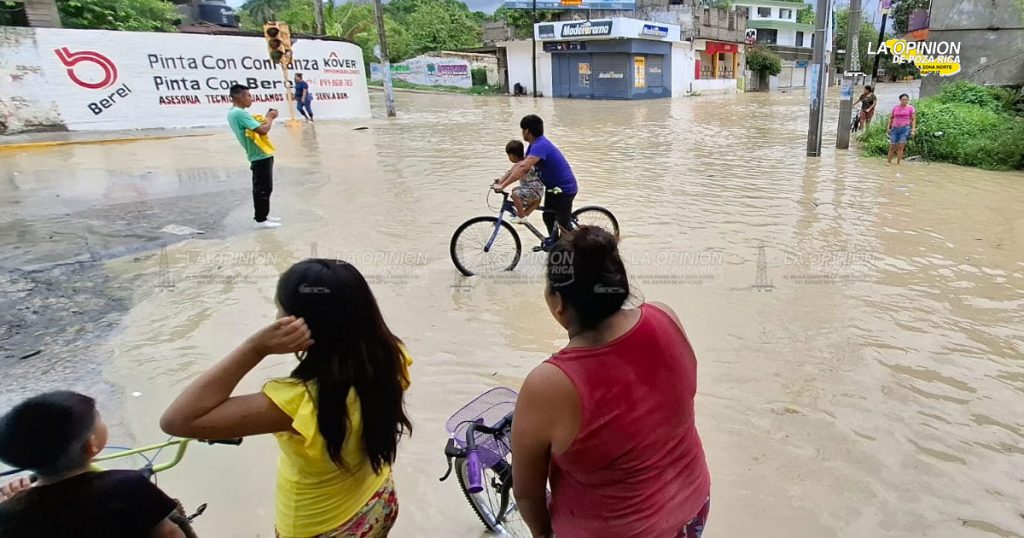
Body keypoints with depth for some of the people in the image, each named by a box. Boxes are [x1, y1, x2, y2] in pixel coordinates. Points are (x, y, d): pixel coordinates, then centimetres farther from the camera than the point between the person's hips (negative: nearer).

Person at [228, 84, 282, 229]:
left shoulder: (233, 113, 11)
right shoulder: (240, 113, -20)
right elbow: (262, 130, -26)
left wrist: (266, 118, 5)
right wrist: (270, 118, -10)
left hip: (258, 155, 10)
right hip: (261, 156, -10)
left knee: (262, 188, 18)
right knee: (263, 188, -3)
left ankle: (263, 215, 27)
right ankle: (261, 220, 3)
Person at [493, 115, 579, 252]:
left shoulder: (540, 145, -28)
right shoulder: (535, 144, 6)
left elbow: (523, 168, -40)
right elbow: (519, 164, 8)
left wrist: (503, 185, -41)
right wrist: (501, 179, -1)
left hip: (564, 189, -10)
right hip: (552, 186, 10)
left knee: (564, 223, 1)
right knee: (548, 217, 21)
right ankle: (552, 242, 41)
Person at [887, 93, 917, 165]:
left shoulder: (910, 108, 4)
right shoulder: (895, 107, 9)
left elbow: (913, 119, 4)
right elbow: (890, 118, 17)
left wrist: (913, 129, -4)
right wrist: (888, 127, 7)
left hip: (905, 129, -2)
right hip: (895, 129, 2)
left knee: (901, 147, -8)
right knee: (892, 147, 2)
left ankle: (898, 163, -6)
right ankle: (889, 162, 12)